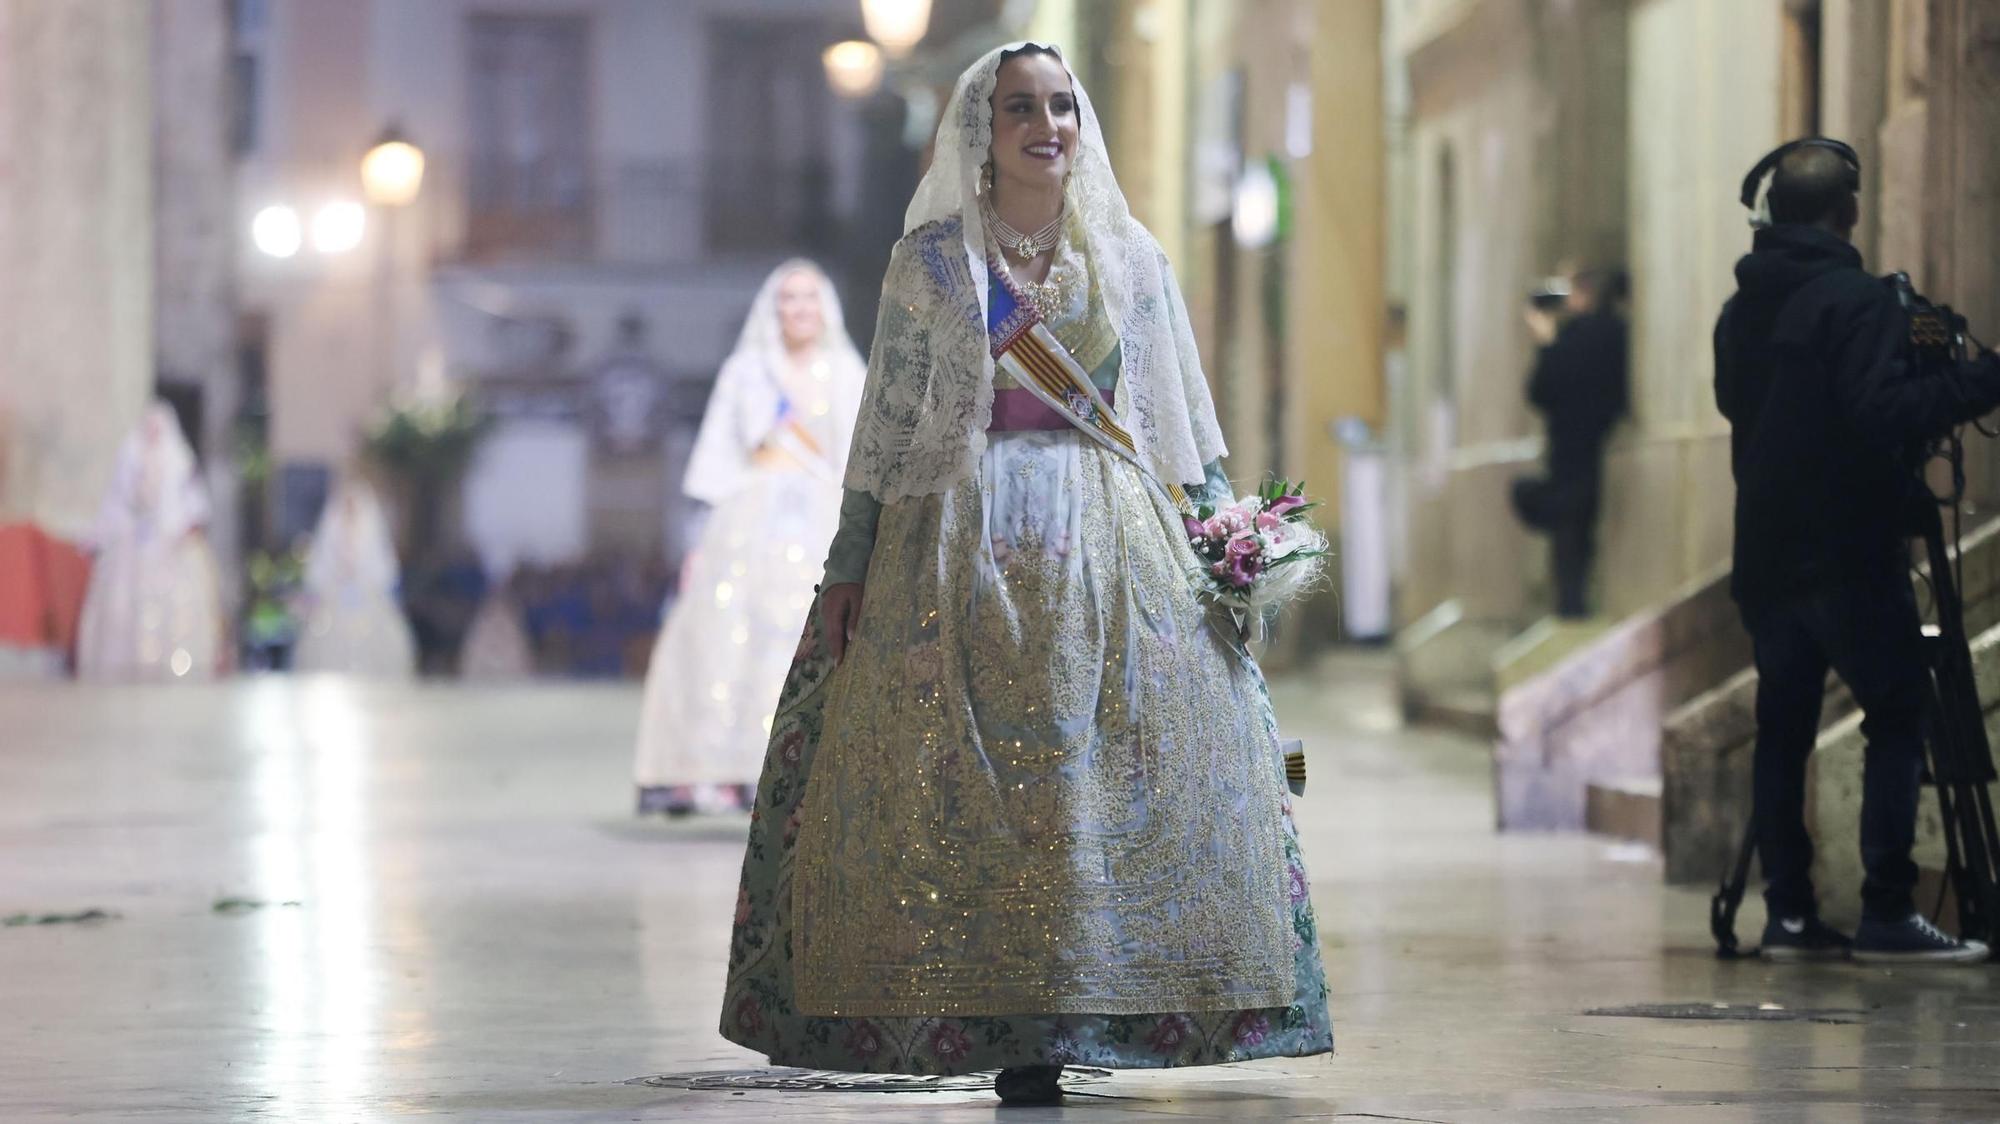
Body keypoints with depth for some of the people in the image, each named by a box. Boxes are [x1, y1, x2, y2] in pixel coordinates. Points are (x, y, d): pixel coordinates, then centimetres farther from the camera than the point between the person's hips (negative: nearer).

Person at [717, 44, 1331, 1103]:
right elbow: (886, 421, 6)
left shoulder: (1130, 259, 11)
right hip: (962, 541, -2)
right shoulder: (931, 259, 6)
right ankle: (1011, 1029, -4)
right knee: (965, 785, -8)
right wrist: (848, 566, 1)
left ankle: (1066, 1012, -2)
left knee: (1118, 772, -7)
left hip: (1112, 546, 2)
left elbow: (1181, 422, 14)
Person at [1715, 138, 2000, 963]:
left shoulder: (1741, 311, 9)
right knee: (1896, 722, -2)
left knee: (1783, 726, 8)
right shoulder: (1859, 301, -13)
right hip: (1849, 555, -7)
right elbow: (1882, 413, -22)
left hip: (1768, 555, 7)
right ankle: (1887, 913, -8)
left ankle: (1789, 912, 6)